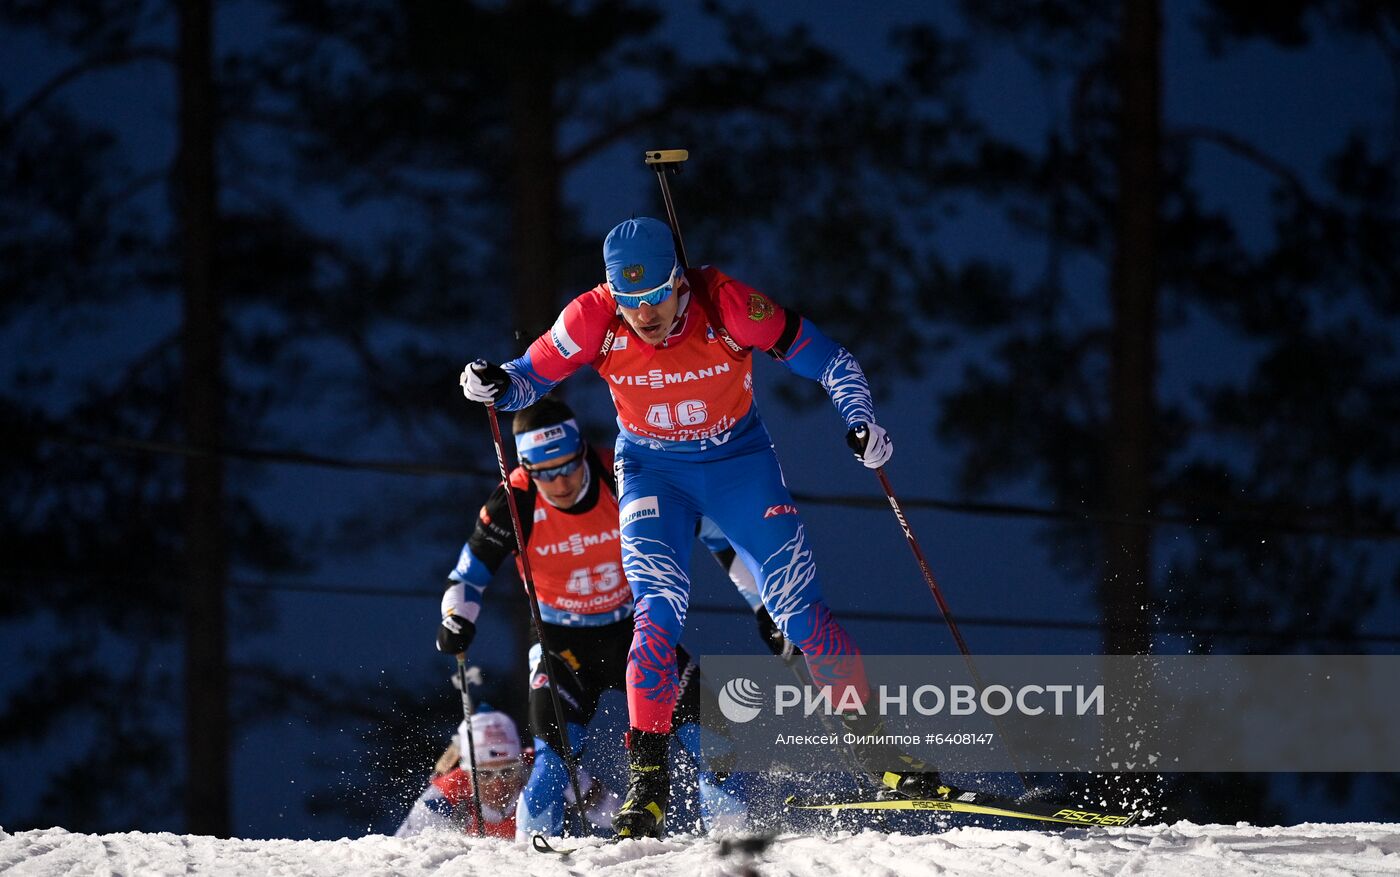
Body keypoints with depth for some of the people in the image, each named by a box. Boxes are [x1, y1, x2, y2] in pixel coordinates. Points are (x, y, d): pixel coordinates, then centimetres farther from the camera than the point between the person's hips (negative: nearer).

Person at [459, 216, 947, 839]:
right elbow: (532, 378, -6)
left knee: (799, 610, -6)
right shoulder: (594, 319, -22)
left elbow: (827, 360, -15)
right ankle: (647, 776, -12)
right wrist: (494, 385, -28)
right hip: (653, 471, 0)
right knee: (658, 612, -18)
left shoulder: (727, 304, -26)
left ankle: (872, 743, 6)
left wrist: (859, 421, -29)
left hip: (740, 460, 0)